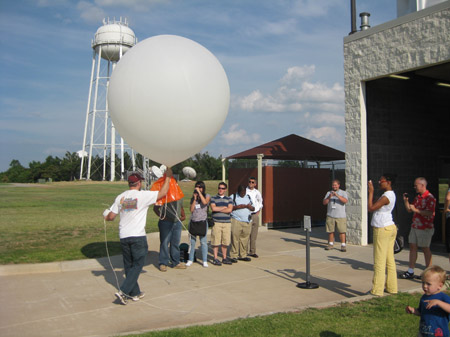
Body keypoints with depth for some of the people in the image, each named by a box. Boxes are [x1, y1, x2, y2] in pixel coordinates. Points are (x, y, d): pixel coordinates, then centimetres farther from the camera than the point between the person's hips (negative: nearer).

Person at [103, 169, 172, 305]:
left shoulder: (120, 197, 5)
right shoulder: (143, 195, -8)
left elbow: (111, 216, 8)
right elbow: (163, 193, -3)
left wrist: (106, 215, 33)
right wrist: (168, 177, 11)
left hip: (123, 236, 5)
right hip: (138, 236, -5)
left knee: (129, 265, 14)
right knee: (137, 265, 2)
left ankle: (135, 293, 22)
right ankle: (123, 291, -9)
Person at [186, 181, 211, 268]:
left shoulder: (207, 196, 5)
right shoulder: (193, 198, 13)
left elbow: (205, 202, -18)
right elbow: (191, 210, 3)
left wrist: (199, 192, -13)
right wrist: (195, 198, -2)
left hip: (203, 221, -3)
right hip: (193, 221, 3)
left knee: (203, 242, -3)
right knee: (192, 241, 5)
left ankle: (205, 261, 2)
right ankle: (190, 260, 13)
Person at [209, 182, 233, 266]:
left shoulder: (229, 199, 13)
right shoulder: (213, 198, 8)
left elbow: (229, 209, -2)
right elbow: (213, 208, -9)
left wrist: (218, 209, -4)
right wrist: (224, 207, -2)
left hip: (227, 222, 2)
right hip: (216, 222, -2)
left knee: (225, 241, 4)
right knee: (216, 241, -4)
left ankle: (224, 258, 16)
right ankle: (215, 258, 5)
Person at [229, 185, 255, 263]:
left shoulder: (248, 197, 19)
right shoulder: (233, 197, 6)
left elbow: (253, 208, 20)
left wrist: (250, 207, -3)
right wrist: (237, 207, -15)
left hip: (247, 222, 4)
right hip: (236, 221, -4)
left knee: (245, 239, 3)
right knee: (235, 238, -7)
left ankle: (243, 255, 13)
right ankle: (234, 256, -1)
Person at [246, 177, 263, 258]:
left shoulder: (257, 192, 9)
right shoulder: (244, 191, -3)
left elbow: (260, 201, 27)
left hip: (255, 215, 4)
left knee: (254, 235, 6)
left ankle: (252, 251, 15)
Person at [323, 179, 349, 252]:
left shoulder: (343, 193, 4)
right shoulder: (329, 193, 12)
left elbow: (345, 201, -14)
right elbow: (324, 202, 3)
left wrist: (337, 195, -25)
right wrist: (329, 197, -15)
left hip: (341, 216, -3)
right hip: (330, 215, 3)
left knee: (342, 231, -6)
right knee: (330, 230, 6)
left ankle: (343, 245, -1)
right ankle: (331, 244, 18)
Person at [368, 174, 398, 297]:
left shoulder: (386, 196, -18)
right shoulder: (391, 194, 13)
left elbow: (371, 208, -17)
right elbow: (376, 205, 16)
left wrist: (371, 192, -12)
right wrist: (371, 192, 10)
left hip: (382, 229, -10)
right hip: (390, 228, 10)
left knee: (379, 261, -6)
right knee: (390, 259, 13)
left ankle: (377, 290, -2)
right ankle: (391, 287, 20)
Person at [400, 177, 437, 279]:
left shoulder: (430, 198, -14)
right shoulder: (417, 197, 14)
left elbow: (429, 213, -23)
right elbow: (409, 210, 19)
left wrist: (416, 210, -22)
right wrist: (406, 201, 4)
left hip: (425, 228, -8)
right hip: (414, 226, 8)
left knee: (425, 249, 2)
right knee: (412, 247, 7)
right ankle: (410, 272, 12)